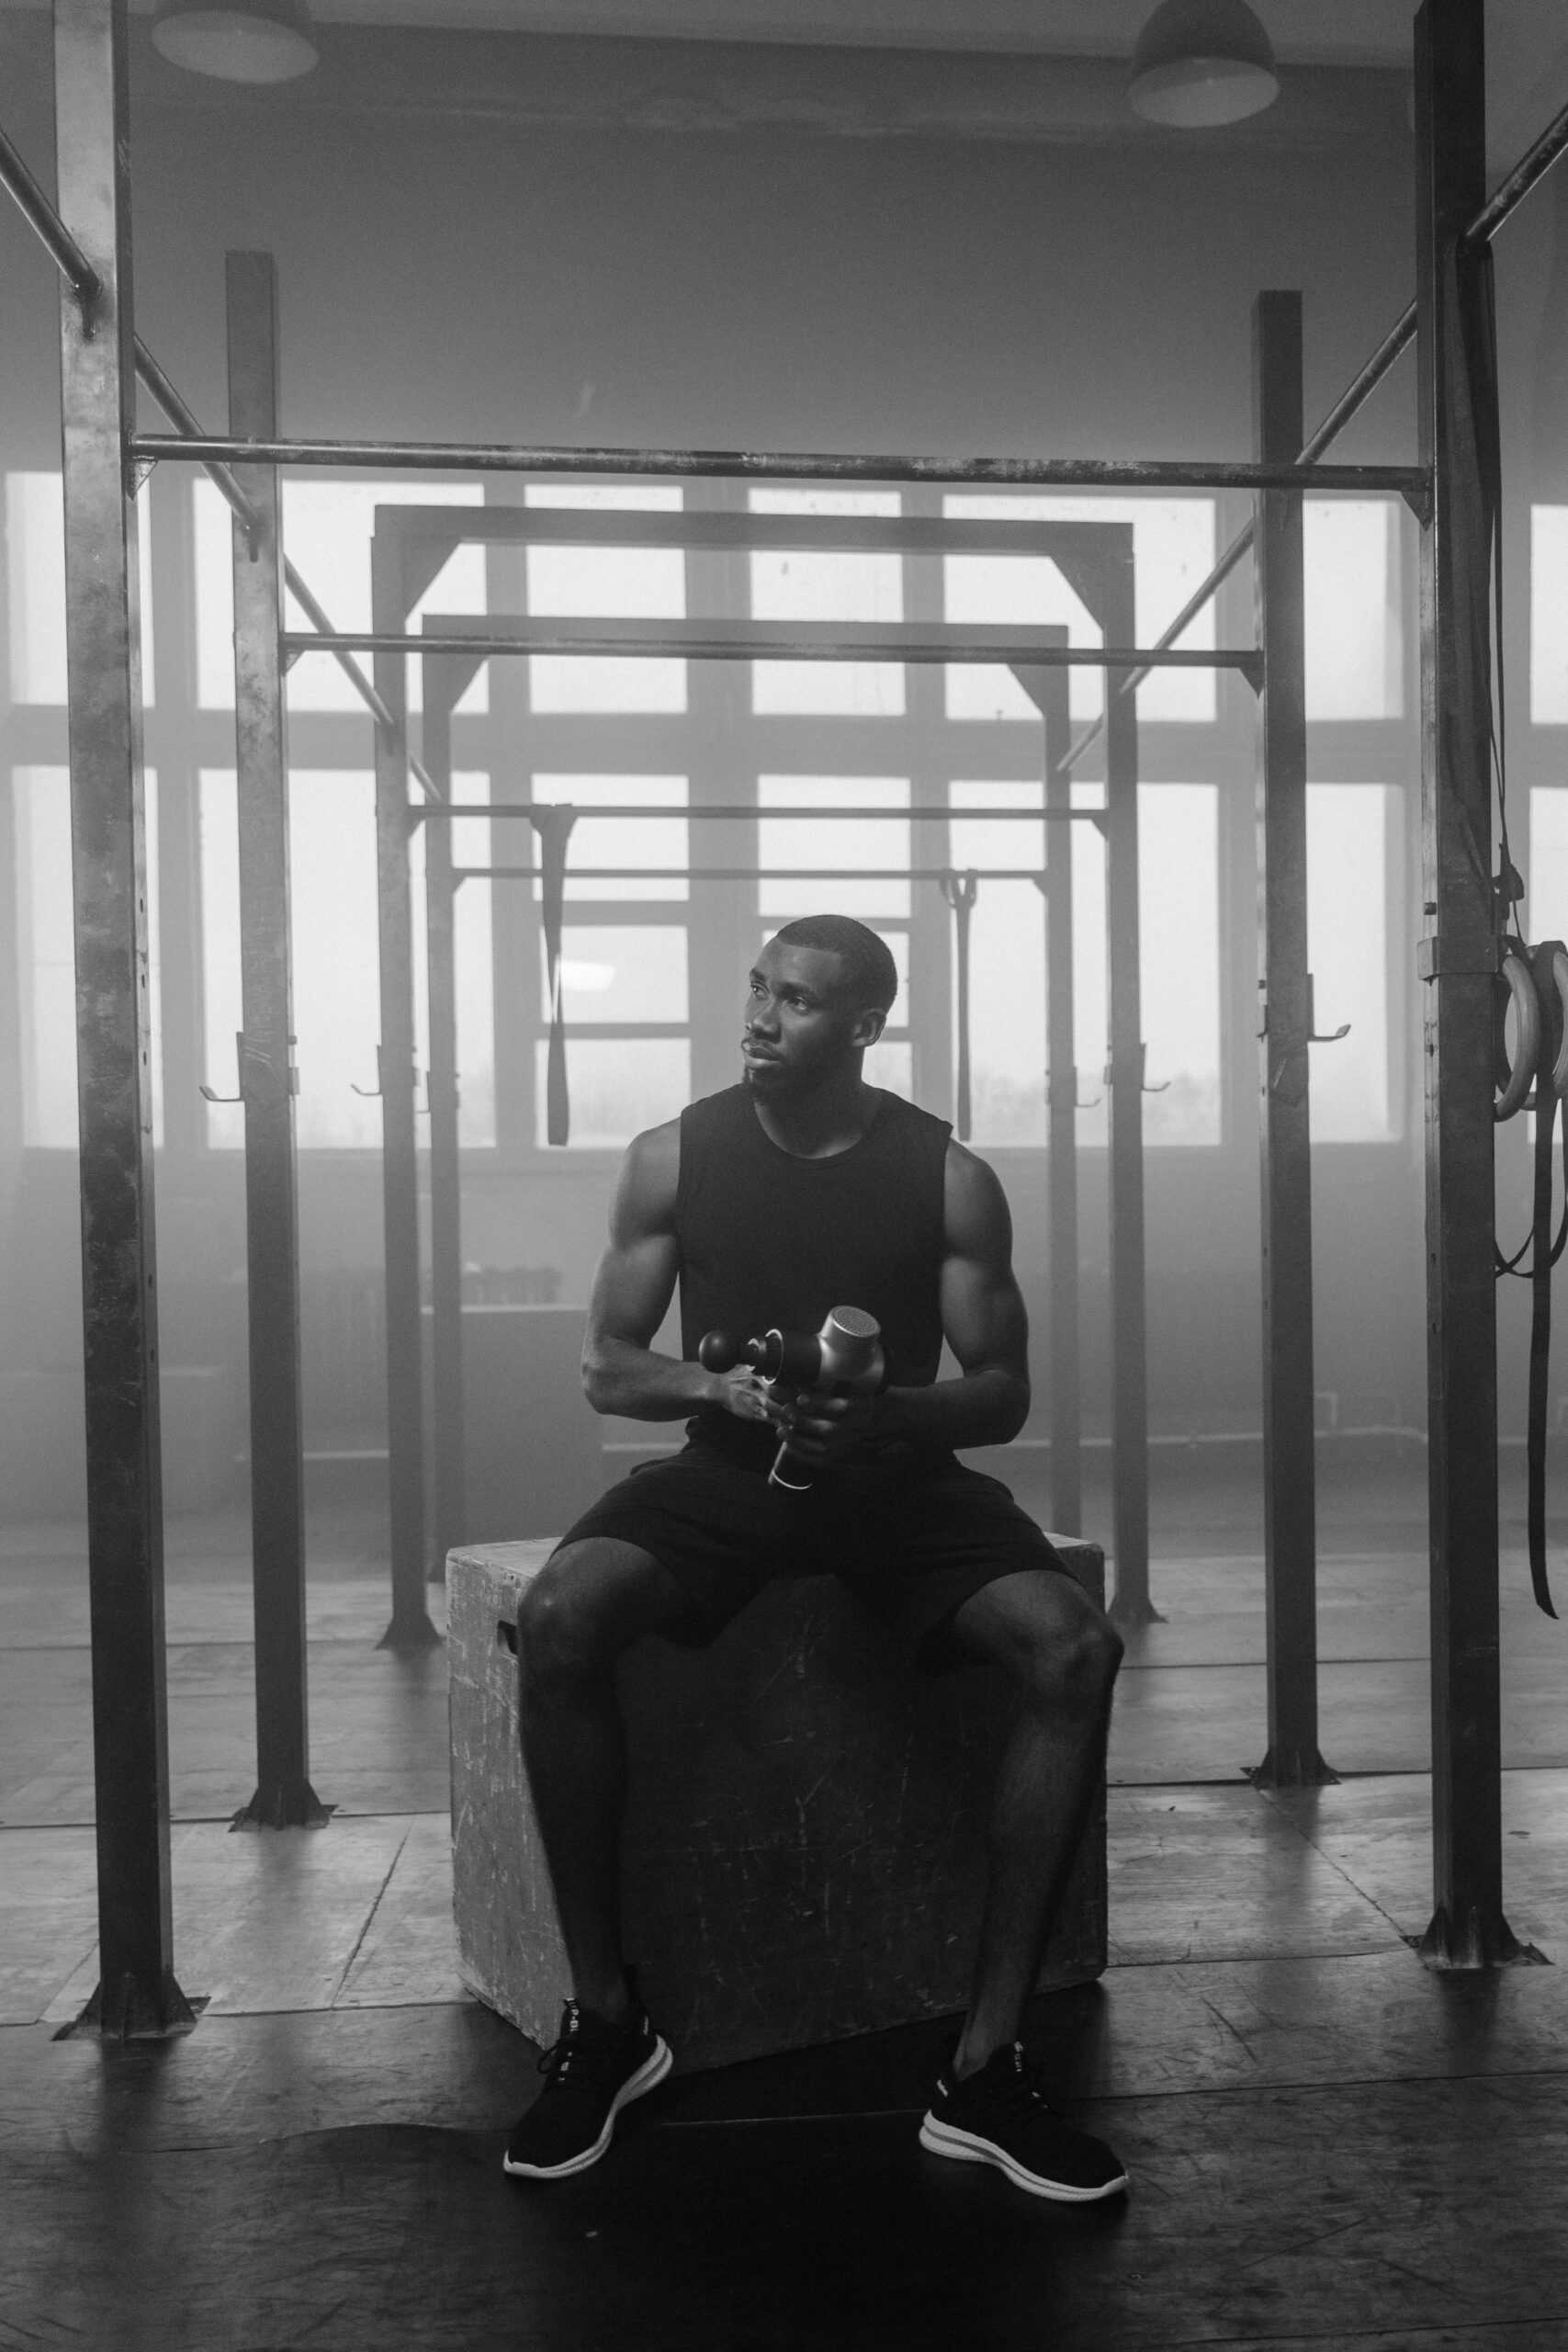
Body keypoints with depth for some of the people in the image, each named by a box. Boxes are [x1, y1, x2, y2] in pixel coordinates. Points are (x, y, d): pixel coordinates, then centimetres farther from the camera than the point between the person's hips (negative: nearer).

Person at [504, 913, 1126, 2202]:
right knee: (557, 1621, -29)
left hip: (905, 1477, 0)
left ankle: (989, 2060, -13)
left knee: (1078, 1649, -26)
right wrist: (721, 1386, -18)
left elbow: (1004, 1392, 1)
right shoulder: (674, 1157, 1)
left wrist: (891, 1414, -21)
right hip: (726, 1471, 0)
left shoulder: (950, 1177, -2)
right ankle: (606, 2016, -10)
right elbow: (609, 1368, 4)